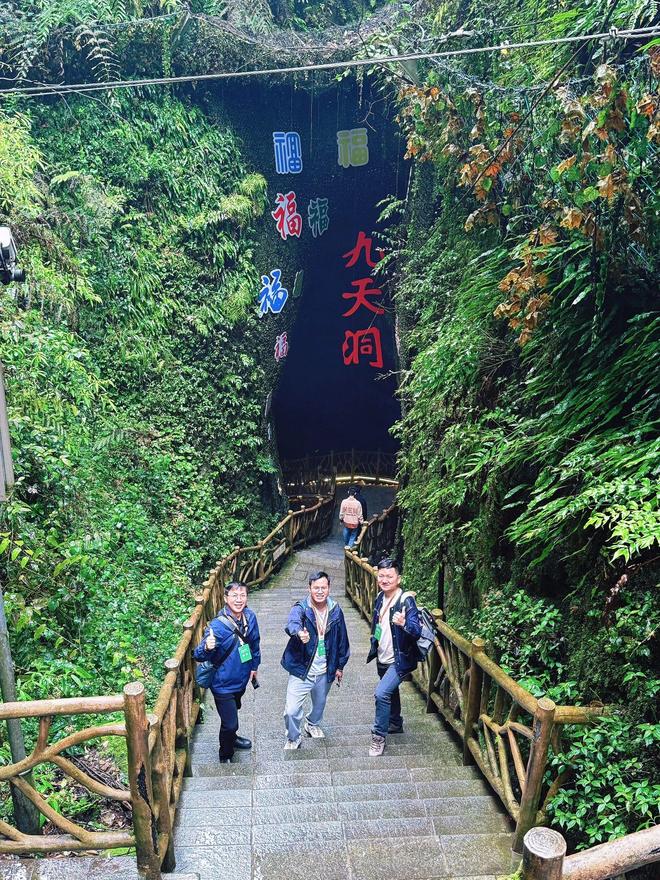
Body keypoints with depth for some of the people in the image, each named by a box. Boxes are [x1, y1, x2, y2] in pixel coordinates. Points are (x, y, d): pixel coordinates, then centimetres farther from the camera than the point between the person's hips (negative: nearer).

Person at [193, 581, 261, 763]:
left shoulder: (250, 617, -11)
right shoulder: (217, 625, -29)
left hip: (241, 678, 6)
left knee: (233, 711, 30)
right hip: (223, 684, -6)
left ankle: (231, 737, 57)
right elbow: (198, 655, -26)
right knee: (229, 722, 4)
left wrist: (254, 666, 17)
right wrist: (207, 647, -48)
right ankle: (225, 756, 32)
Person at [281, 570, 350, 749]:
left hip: (325, 671, 4)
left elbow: (342, 639, 7)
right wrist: (299, 632, -64)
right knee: (291, 710, -7)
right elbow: (292, 622, -41)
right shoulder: (300, 608, -17)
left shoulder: (336, 611, -5)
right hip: (301, 670, -4)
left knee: (320, 704, 26)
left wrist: (340, 666, 11)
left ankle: (313, 724, 57)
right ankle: (293, 738, 22)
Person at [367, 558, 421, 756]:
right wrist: (374, 647, 21)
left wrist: (403, 623, -49)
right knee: (391, 692, 24)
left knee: (381, 693, -18)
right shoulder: (380, 598, 0)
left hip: (400, 660, -7)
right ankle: (395, 723, 47)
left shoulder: (406, 601, -23)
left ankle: (379, 735, 0)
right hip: (383, 658, 8)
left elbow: (417, 631, -30)